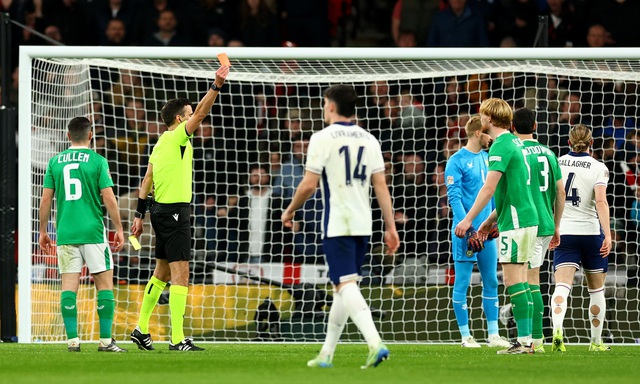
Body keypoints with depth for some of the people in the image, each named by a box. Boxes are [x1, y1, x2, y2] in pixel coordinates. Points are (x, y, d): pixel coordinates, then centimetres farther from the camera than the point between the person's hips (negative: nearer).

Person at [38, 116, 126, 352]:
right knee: (104, 283, 3)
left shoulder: (55, 162, 7)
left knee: (69, 286, 2)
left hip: (65, 233, 3)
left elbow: (46, 199, 6)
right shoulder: (97, 161, -2)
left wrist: (42, 231, 15)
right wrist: (119, 229, 2)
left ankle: (72, 339, -3)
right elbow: (108, 198, -6)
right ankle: (106, 340, -1)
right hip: (93, 232, -3)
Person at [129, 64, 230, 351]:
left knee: (162, 272, 18)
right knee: (180, 274, -10)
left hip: (160, 210, 9)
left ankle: (141, 328, 23)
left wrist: (140, 214, 16)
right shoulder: (178, 137, -9)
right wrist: (217, 86, -25)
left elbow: (147, 181, 15)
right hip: (175, 211, -9)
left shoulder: (161, 144, 14)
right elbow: (201, 113, -22)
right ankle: (177, 338, -14)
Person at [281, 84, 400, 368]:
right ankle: (326, 353, 21)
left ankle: (375, 343, -31)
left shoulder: (323, 138, -7)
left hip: (337, 225, -6)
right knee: (341, 287, 15)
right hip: (363, 225, 6)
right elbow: (381, 186, 6)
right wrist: (391, 228, 7)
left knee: (346, 286, -12)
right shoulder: (369, 140, 9)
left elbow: (309, 185, -10)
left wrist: (289, 211, 7)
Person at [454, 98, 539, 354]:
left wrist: (469, 219, -15)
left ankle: (524, 340, -12)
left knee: (513, 281, -9)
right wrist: (490, 221, 27)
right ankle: (526, 340, 10)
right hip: (527, 218, 10)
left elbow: (489, 188, -20)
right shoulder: (514, 142, 18)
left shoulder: (501, 146, -13)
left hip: (515, 222, -10)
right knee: (520, 281, 10)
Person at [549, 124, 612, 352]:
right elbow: (601, 201, -18)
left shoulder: (556, 164, 4)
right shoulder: (598, 168, -4)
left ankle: (557, 328, -37)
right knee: (597, 290, 15)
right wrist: (607, 234, -22)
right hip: (591, 231, -1)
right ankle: (596, 341, 22)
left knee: (562, 286, -11)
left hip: (563, 233, 1)